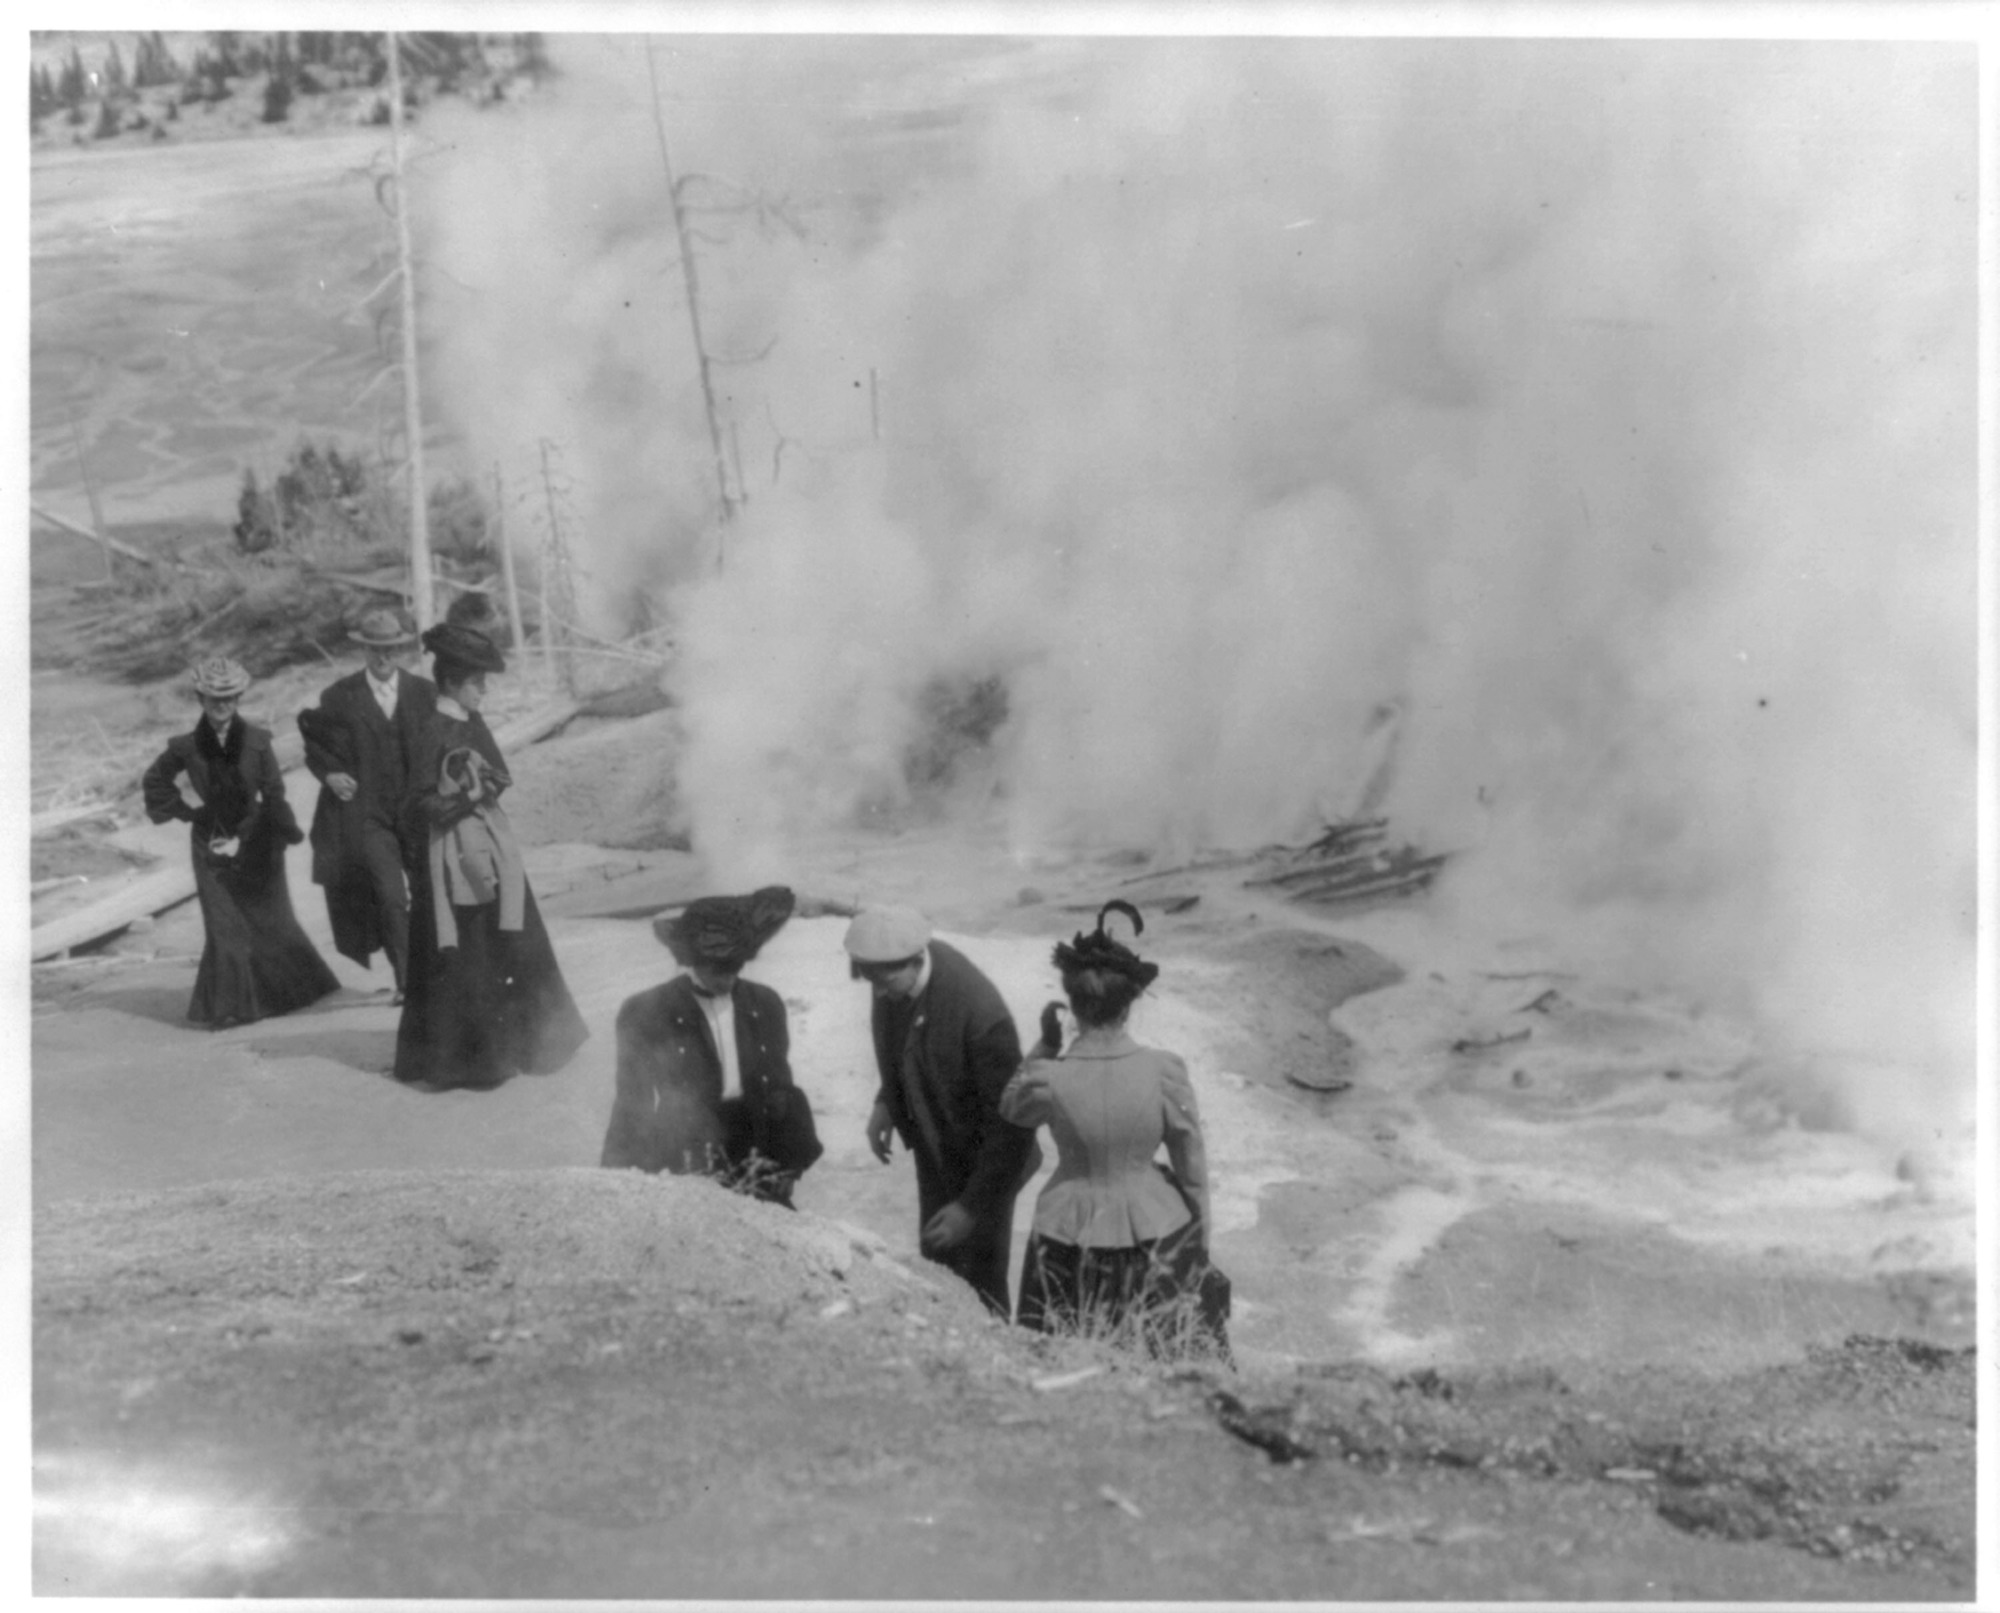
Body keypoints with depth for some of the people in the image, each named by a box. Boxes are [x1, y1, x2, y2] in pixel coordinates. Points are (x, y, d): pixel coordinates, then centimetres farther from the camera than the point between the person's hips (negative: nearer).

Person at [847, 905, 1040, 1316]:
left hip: (980, 1161, -6)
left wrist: (972, 1207, -25)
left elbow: (1009, 1123, -27)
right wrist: (886, 1101, -4)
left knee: (978, 1284, 6)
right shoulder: (893, 968, -16)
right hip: (934, 1150, 7)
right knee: (936, 1266, 21)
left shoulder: (981, 1015, -37)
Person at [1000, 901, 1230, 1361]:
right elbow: (1192, 1166, -7)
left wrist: (1044, 1047, -1)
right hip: (1156, 1232, 0)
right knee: (1173, 1358, 22)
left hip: (1070, 1238, 0)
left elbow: (1012, 1110, 4)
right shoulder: (1165, 1072, -20)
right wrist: (1201, 1235, 7)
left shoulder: (1047, 1078, -21)